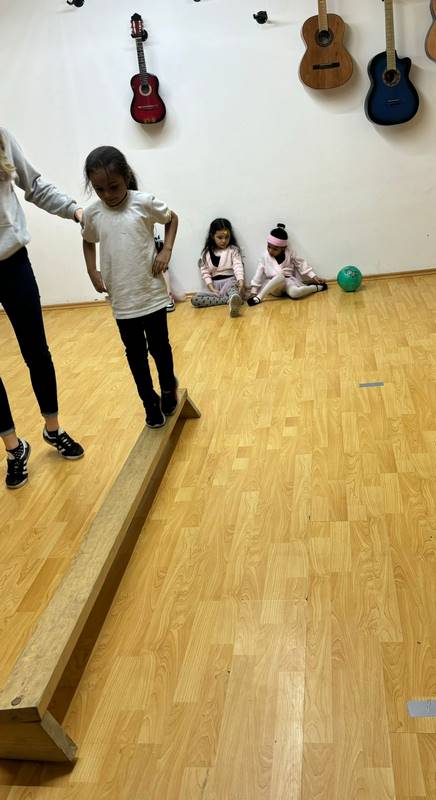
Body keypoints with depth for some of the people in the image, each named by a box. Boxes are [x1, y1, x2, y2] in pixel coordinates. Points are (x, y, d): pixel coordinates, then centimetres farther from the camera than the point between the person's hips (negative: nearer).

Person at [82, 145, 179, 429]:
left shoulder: (144, 202, -10)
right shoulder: (92, 213, -2)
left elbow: (172, 219, 7)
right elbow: (88, 242, 17)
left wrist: (166, 250, -6)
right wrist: (92, 271, 3)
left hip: (151, 294, -2)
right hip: (121, 299, 2)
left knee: (159, 346, 10)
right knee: (135, 353, 10)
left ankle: (169, 387, 37)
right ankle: (150, 402, 26)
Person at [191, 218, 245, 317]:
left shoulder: (233, 250, 2)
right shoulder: (206, 253, 8)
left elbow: (238, 266, -11)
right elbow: (205, 272, 4)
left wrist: (241, 281, -31)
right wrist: (212, 289, -10)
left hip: (229, 280, -3)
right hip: (215, 284, 3)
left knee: (232, 286, -40)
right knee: (194, 299, -22)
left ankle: (233, 302, -75)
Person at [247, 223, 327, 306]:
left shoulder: (289, 254, 0)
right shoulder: (265, 257, 1)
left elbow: (301, 264, 7)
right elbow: (259, 274, 3)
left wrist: (314, 277, 2)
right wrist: (253, 292, 0)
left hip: (287, 282, 0)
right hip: (272, 286, 0)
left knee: (294, 293, -40)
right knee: (280, 276, -40)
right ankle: (258, 297, -31)